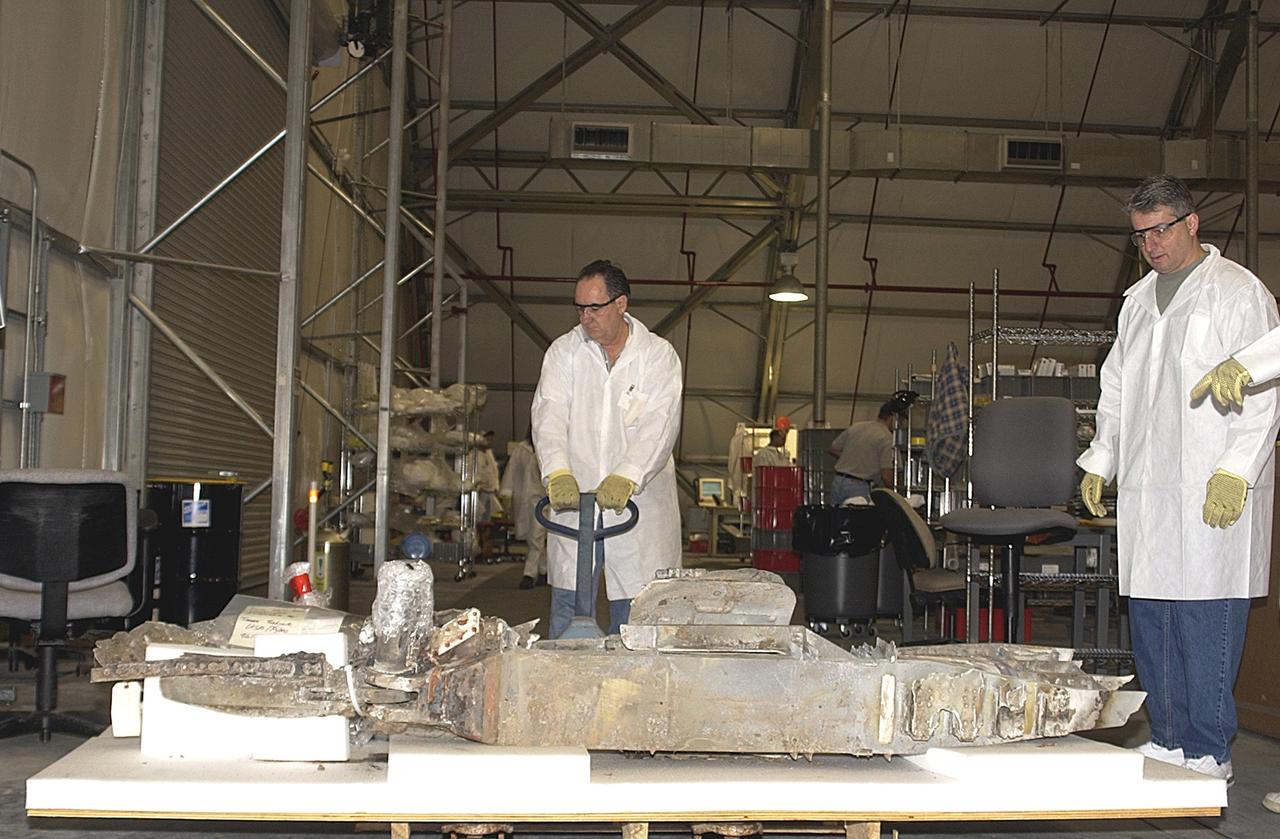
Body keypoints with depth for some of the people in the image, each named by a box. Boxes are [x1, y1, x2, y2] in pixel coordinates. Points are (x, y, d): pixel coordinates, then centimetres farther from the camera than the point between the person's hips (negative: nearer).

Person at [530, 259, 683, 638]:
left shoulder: (659, 355, 1)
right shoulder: (564, 351, 7)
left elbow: (660, 425, -11)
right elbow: (549, 414, -5)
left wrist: (625, 478, -26)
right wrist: (558, 473, -23)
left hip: (637, 503, -1)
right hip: (573, 498, 2)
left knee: (633, 615, 1)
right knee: (567, 613, 4)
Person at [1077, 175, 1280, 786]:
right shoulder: (1138, 301, 20)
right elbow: (1116, 389, 25)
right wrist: (1100, 461, 16)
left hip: (1212, 494, -6)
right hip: (1145, 491, 7)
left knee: (1206, 621, -7)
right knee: (1149, 620, 8)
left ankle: (1208, 751, 3)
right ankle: (1168, 739, 19)